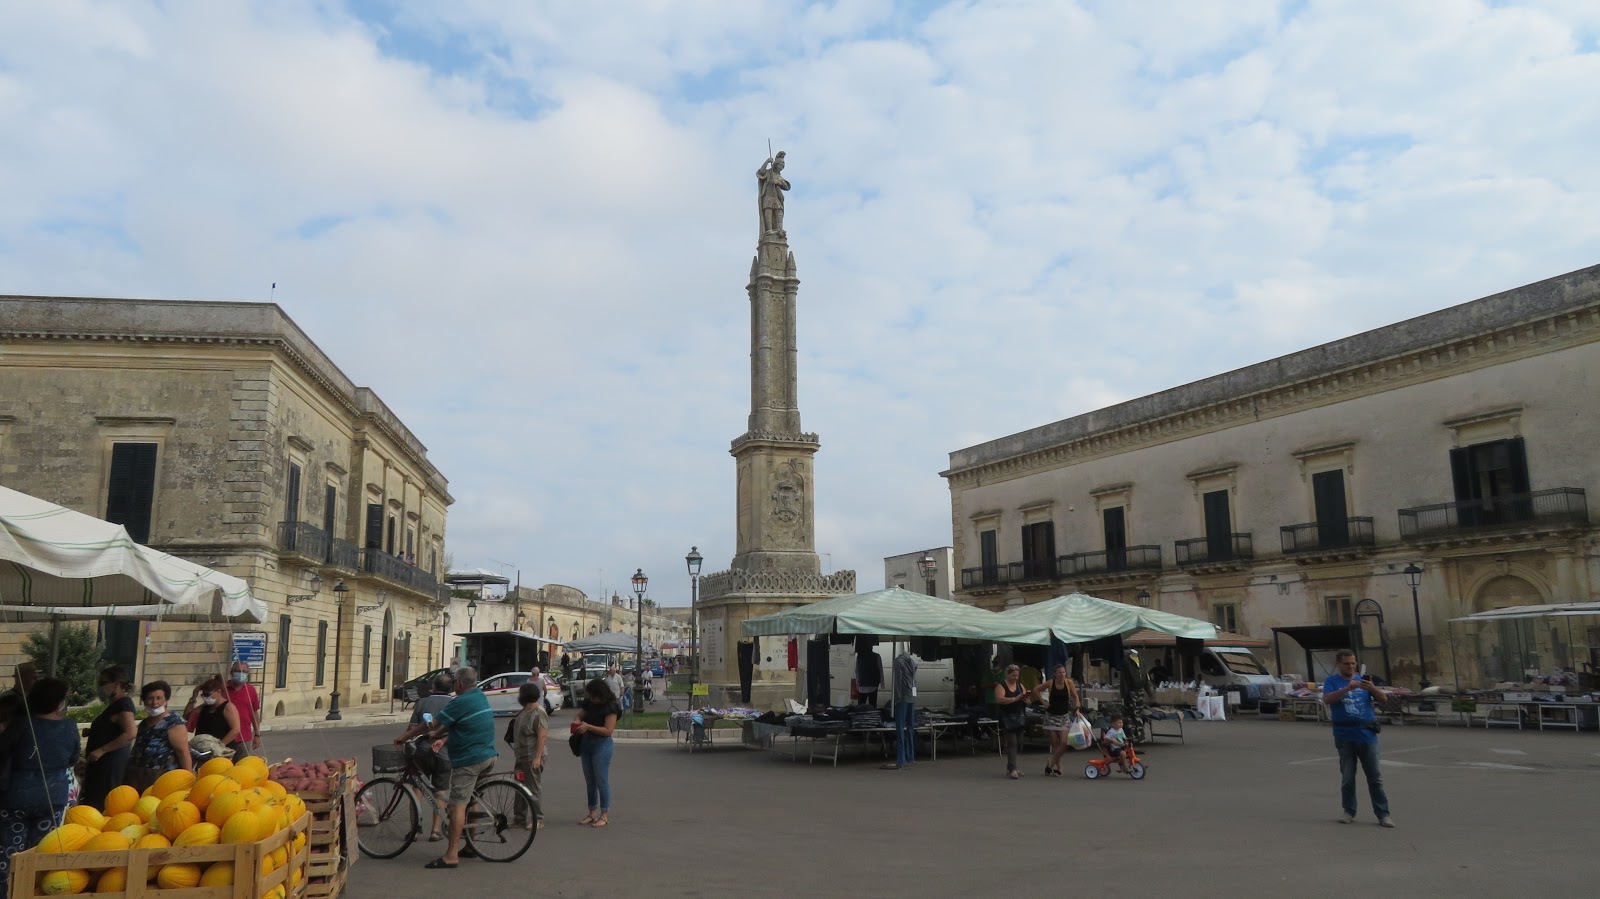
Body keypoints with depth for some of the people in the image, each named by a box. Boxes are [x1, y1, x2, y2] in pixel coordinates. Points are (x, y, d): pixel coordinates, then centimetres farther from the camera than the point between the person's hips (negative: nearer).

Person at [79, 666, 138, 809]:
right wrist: (92, 731, 17)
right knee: (95, 800, 9)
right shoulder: (115, 703, 17)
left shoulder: (123, 703, -14)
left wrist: (101, 750, -24)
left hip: (111, 762, -10)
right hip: (103, 762, 10)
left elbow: (130, 733, -26)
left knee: (101, 803, -10)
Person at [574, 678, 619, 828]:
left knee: (601, 781, -3)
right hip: (587, 743, 8)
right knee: (590, 781, 14)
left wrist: (588, 727, -24)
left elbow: (608, 730, -20)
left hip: (602, 745, -8)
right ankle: (593, 813, 24)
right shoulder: (589, 703, 6)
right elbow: (580, 715, 15)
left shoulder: (610, 707, -16)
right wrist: (578, 722, -8)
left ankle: (605, 815, 6)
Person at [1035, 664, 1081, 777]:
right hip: (1051, 716, -1)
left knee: (1064, 743, -9)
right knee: (1055, 743, -2)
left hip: (1064, 716, 1)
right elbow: (1036, 691, 5)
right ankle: (1057, 767, 9)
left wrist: (1076, 709, -13)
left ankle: (1050, 765, 5)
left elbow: (1075, 697, 0)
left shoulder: (1069, 682, -8)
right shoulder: (1050, 683, -8)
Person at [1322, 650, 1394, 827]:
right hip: (1345, 735, -1)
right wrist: (1348, 688, -29)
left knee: (1375, 777, 2)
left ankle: (1383, 814, 5)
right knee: (1347, 777, 6)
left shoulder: (1363, 680, 11)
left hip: (1367, 734, 1)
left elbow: (1383, 698, 2)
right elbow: (1327, 699, -16)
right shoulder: (1332, 681, 3)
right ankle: (1349, 812, 16)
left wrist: (1372, 688, -20)